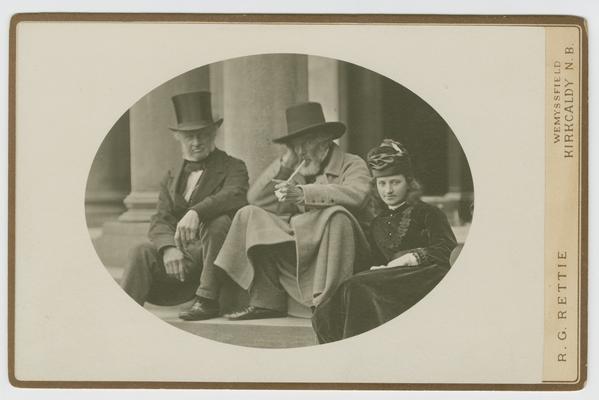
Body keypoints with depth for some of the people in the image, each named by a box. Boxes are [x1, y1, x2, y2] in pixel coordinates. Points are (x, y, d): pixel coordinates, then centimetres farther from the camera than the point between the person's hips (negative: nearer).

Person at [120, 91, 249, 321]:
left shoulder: (233, 168, 7)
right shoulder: (171, 180, 22)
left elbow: (234, 195, -17)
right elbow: (159, 222, 7)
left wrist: (196, 212, -37)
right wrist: (169, 248, -18)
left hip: (217, 255, -3)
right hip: (182, 258, 4)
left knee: (218, 222, -32)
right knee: (143, 254, -23)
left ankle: (207, 299, -31)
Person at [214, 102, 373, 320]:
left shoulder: (352, 165, 2)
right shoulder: (296, 171, 17)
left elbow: (356, 194, -22)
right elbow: (254, 197, 9)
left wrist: (304, 193, -29)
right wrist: (286, 163, 2)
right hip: (296, 246, 5)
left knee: (337, 215, -34)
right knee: (250, 215, -4)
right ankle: (266, 301, -9)